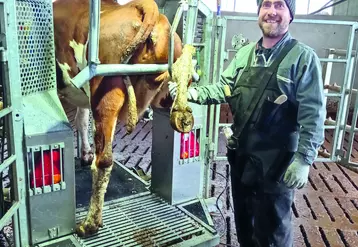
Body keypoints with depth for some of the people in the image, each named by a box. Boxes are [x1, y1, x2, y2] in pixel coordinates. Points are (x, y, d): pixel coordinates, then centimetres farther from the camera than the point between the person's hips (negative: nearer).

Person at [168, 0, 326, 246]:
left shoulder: (303, 57, -11)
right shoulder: (245, 53, 7)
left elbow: (313, 112, -14)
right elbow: (225, 88, 8)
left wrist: (304, 159, -19)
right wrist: (193, 93, -9)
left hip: (277, 160, -5)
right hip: (241, 153, 6)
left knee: (271, 227, 12)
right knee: (243, 219, 23)